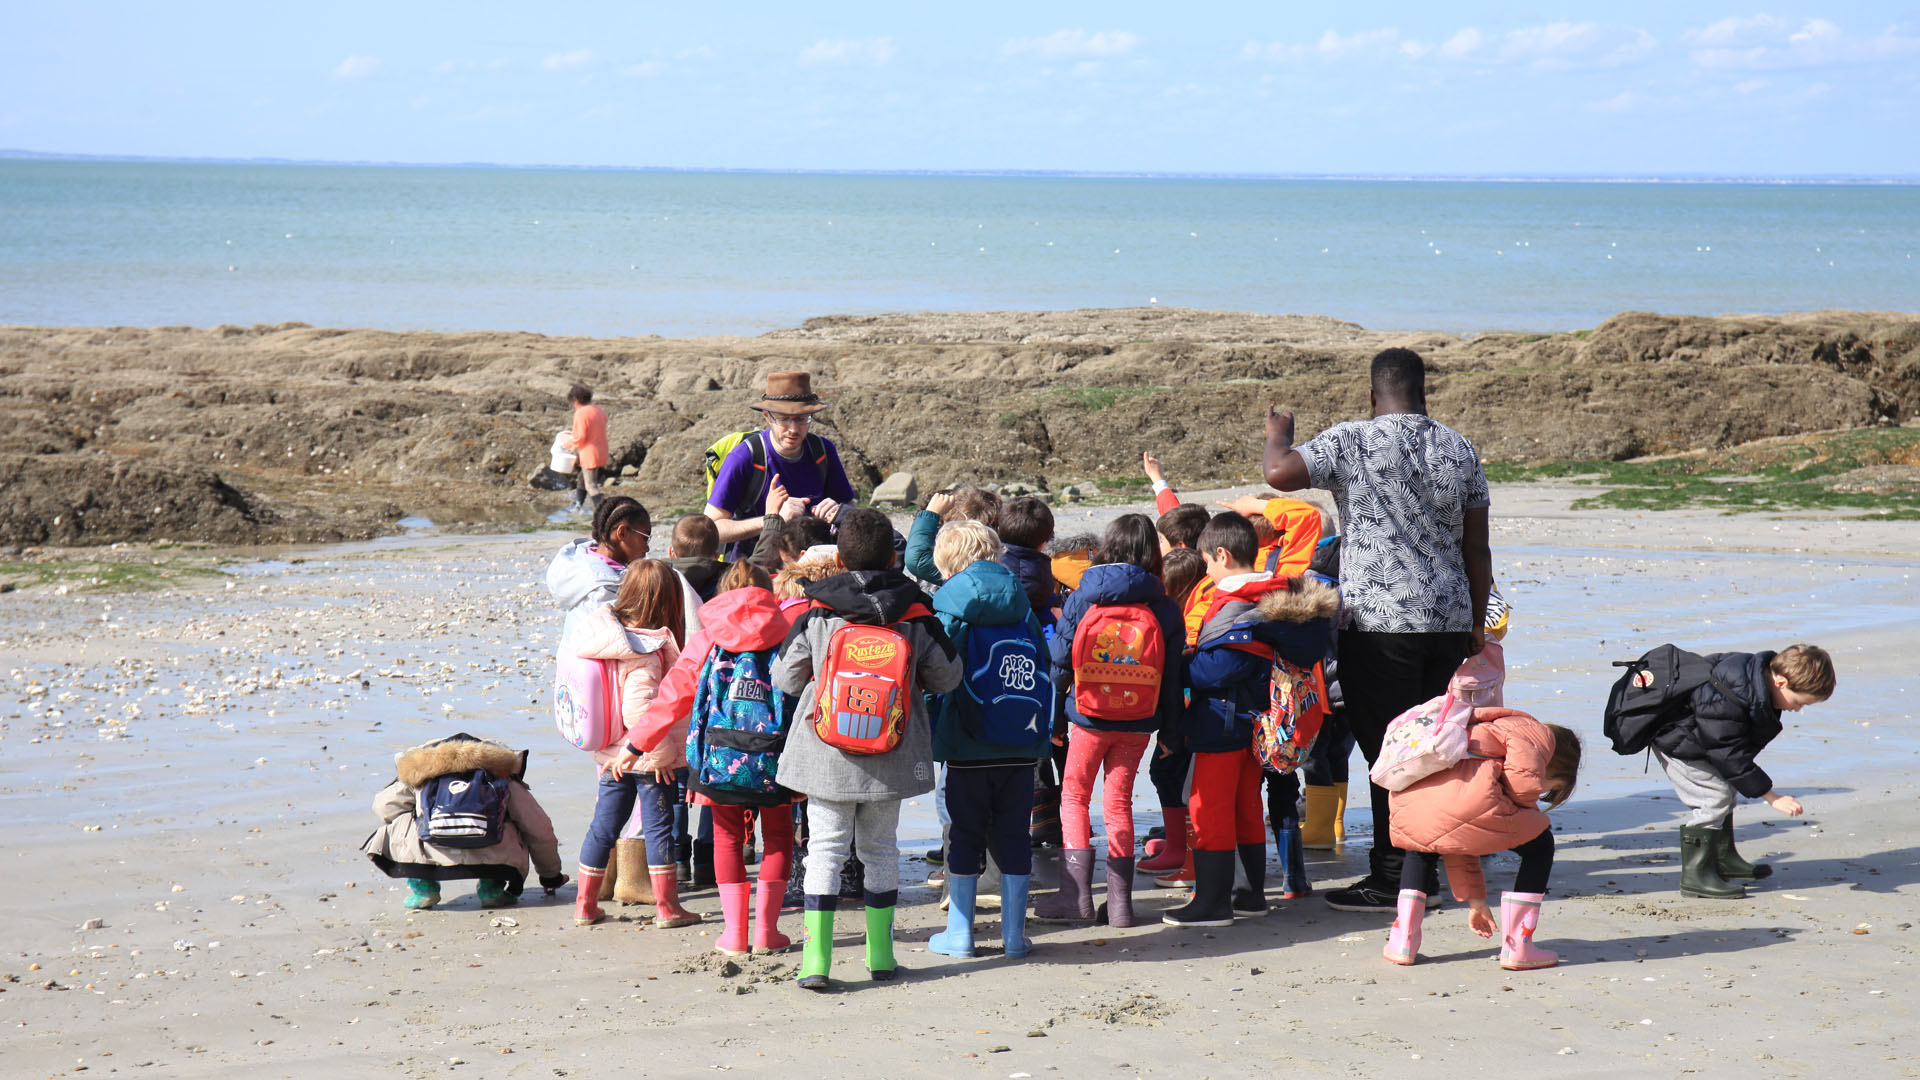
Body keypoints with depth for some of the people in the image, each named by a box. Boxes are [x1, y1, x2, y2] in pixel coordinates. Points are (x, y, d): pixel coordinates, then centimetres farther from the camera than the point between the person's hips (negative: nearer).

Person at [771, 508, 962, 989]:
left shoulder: (816, 615, -7)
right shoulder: (915, 618, -4)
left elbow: (786, 680, 1)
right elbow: (946, 678, 6)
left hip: (826, 757, -1)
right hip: (891, 759, 1)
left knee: (825, 849, 3)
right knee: (881, 848, 15)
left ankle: (816, 958, -4)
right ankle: (880, 954, 19)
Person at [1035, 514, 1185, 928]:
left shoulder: (1080, 601, -6)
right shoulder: (1165, 610, -3)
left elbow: (1058, 662, -2)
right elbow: (1172, 676, 1)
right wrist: (1170, 728, 11)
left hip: (1088, 719, -2)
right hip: (1138, 723, 2)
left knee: (1074, 798, 10)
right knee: (1120, 802, 11)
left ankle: (1076, 895, 1)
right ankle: (1119, 902, 9)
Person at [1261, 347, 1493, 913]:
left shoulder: (1352, 441, -8)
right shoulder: (1460, 449, 9)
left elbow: (1280, 474, -17)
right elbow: (1476, 547, 11)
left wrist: (1278, 435, 5)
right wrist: (1477, 621, 19)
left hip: (1378, 621, -5)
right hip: (1449, 621, 5)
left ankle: (1393, 879, 1)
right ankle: (1424, 873, 17)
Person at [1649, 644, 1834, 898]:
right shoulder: (1728, 702, -38)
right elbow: (1731, 756, -32)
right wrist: (1773, 798, -28)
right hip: (1673, 739, -10)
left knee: (1728, 790, 17)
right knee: (1714, 796, -17)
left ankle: (1723, 860, 31)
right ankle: (1695, 875, -13)